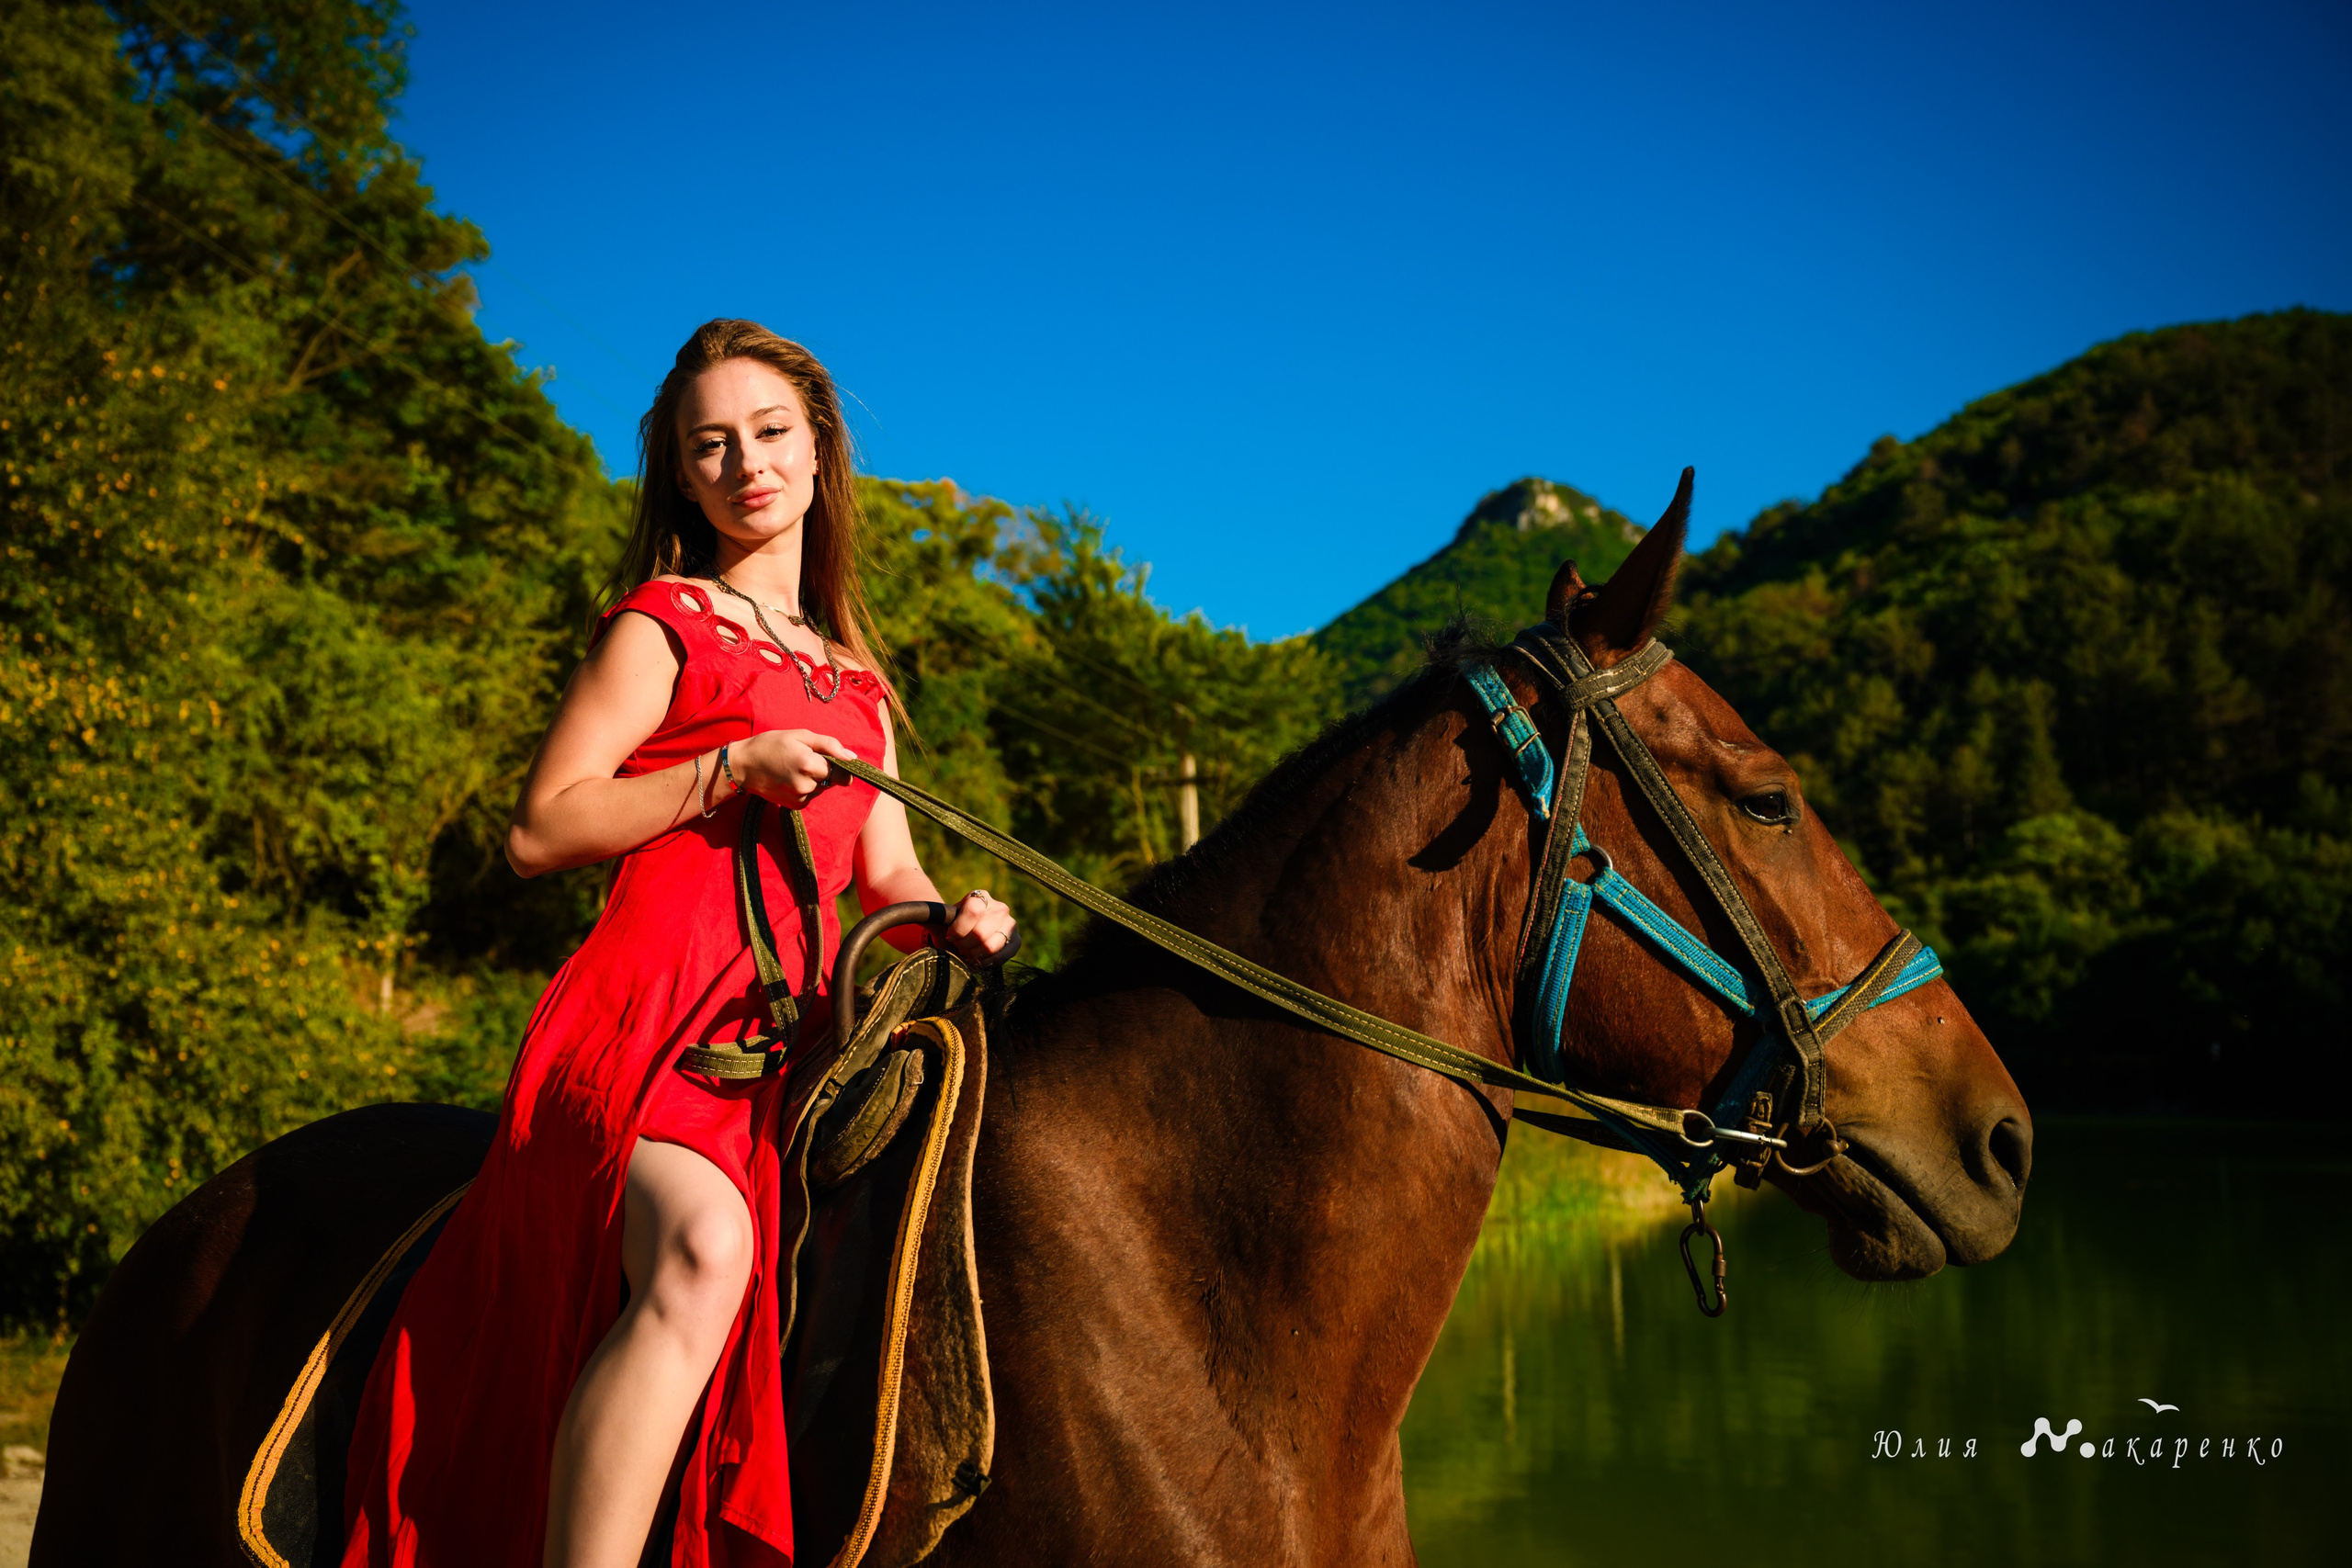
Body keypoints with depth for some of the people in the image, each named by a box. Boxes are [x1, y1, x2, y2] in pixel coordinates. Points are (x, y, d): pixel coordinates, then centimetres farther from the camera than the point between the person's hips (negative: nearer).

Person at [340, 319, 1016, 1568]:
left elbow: (885, 872, 23)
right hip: (651, 1010, -6)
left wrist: (951, 919, 0)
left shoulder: (858, 687, 28)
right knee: (702, 1252, -35)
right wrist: (732, 768, -8)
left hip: (792, 1034, 7)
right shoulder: (663, 625, 10)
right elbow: (537, 833, 2)